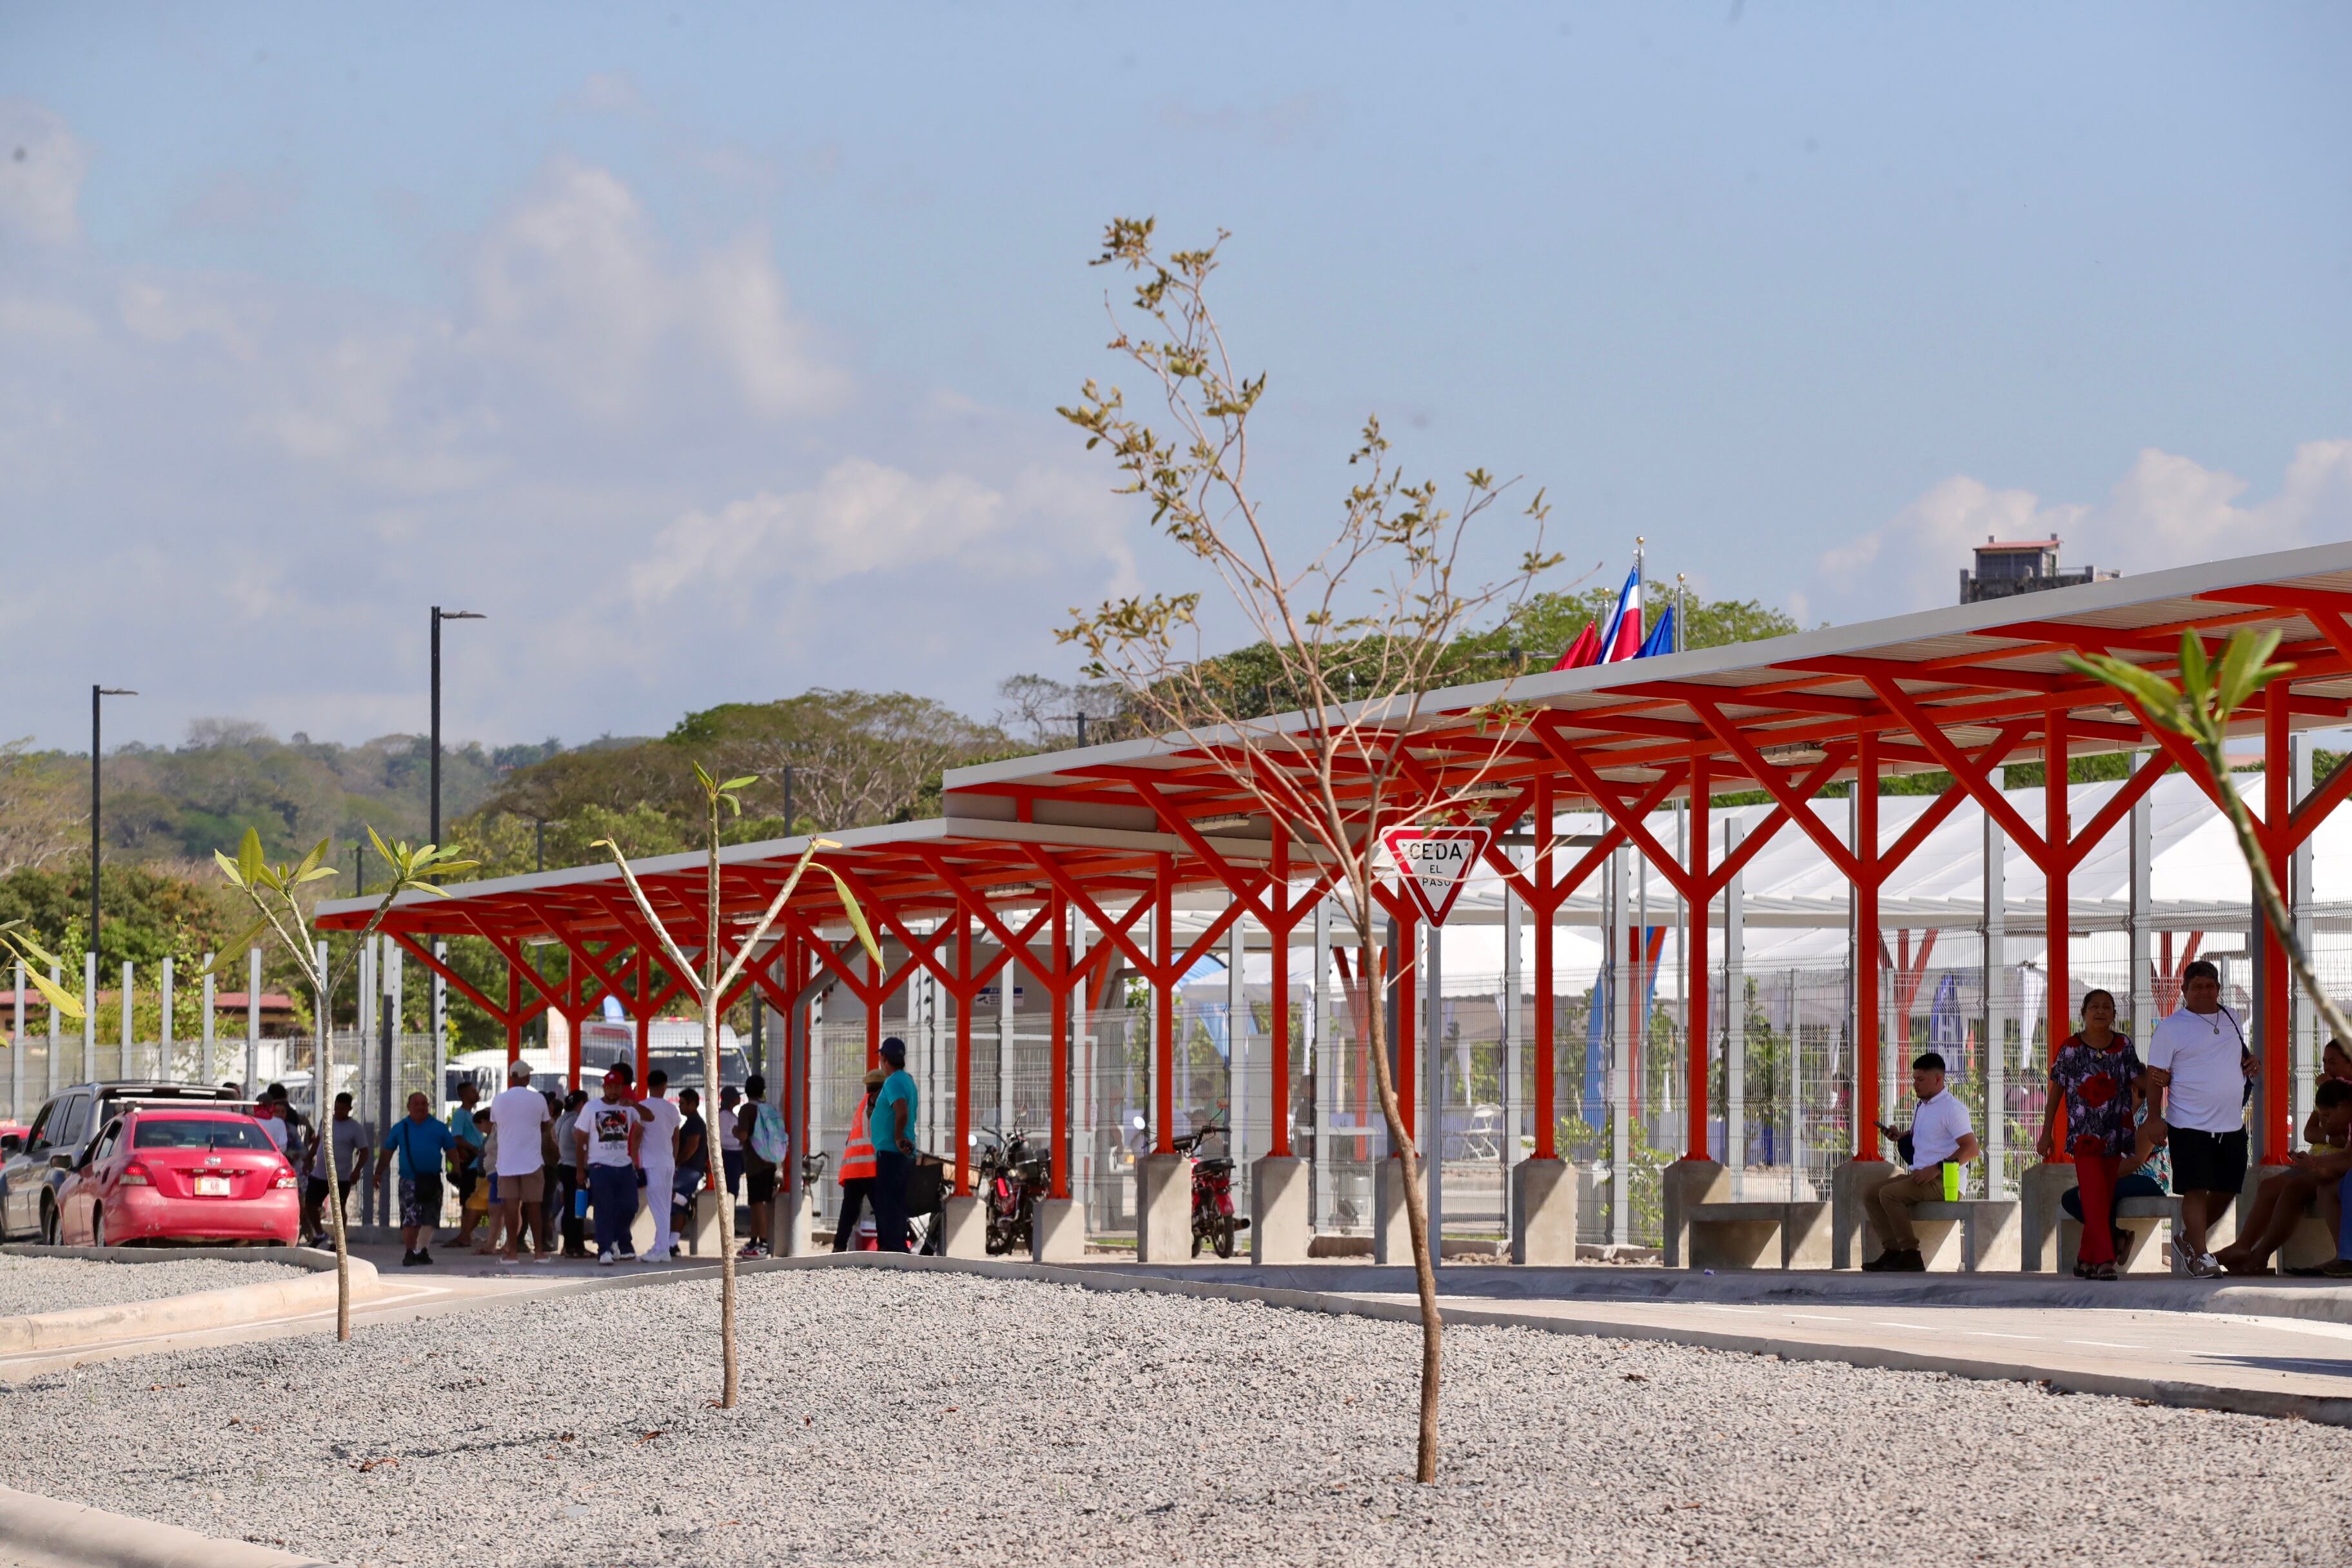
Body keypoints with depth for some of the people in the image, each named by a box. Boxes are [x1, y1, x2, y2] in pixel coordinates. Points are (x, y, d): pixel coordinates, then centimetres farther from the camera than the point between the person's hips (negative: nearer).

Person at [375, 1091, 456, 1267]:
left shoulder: (438, 1128, 7)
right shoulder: (401, 1128, 8)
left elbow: (451, 1151, 9)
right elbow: (387, 1152, 12)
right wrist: (379, 1172, 8)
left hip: (432, 1180, 1)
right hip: (409, 1181, -1)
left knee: (429, 1219, 4)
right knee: (410, 1219, -10)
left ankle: (422, 1251, 16)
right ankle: (409, 1253, -6)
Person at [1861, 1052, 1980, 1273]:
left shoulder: (1951, 1108, -10)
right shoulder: (1922, 1108, 21)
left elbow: (1971, 1149, -18)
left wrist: (1937, 1168, -23)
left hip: (1943, 1180, -10)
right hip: (1919, 1175, 10)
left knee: (1889, 1194, -26)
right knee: (1870, 1195, -1)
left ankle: (1910, 1253, -23)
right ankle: (1892, 1250, -10)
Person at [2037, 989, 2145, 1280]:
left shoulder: (2123, 1046, 6)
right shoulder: (2071, 1048, -2)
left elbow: (2139, 1082, 6)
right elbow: (2056, 1092, 4)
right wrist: (2047, 1133, 5)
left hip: (2114, 1133, 4)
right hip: (2083, 1133, -4)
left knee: (2104, 1200, 7)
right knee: (2094, 1196, -14)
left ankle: (2086, 1260, 17)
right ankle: (2104, 1260, -19)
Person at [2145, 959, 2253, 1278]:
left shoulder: (2231, 1019, 12)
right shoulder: (2171, 1028, -5)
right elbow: (2156, 1078, -6)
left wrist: (2250, 1062, 5)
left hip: (2232, 1125, 6)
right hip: (2190, 1127, -6)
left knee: (2226, 1189, 10)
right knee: (2196, 1189, -11)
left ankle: (2187, 1237, 29)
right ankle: (2201, 1255, -8)